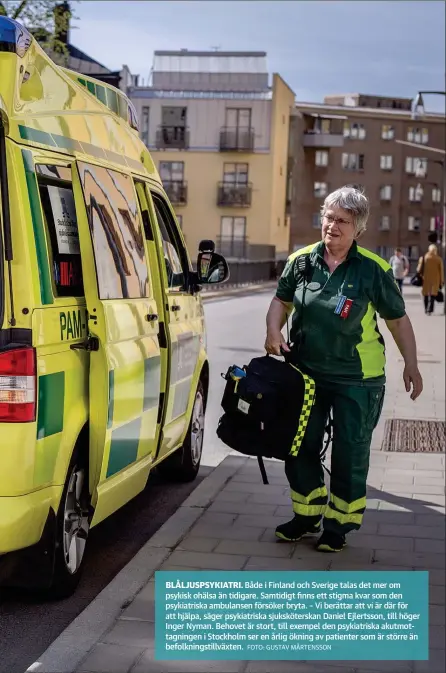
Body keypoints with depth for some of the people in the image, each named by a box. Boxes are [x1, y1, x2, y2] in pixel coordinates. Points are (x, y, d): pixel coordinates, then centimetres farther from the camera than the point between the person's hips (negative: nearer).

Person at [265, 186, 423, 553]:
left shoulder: (373, 269, -10)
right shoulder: (301, 260, -1)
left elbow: (398, 319, -1)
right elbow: (282, 299, 14)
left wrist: (411, 365, -3)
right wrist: (274, 330, -5)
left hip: (357, 380, -3)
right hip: (306, 372, 4)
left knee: (350, 455, 4)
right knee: (301, 447, 13)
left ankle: (338, 525, 19)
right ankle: (306, 515, 32)